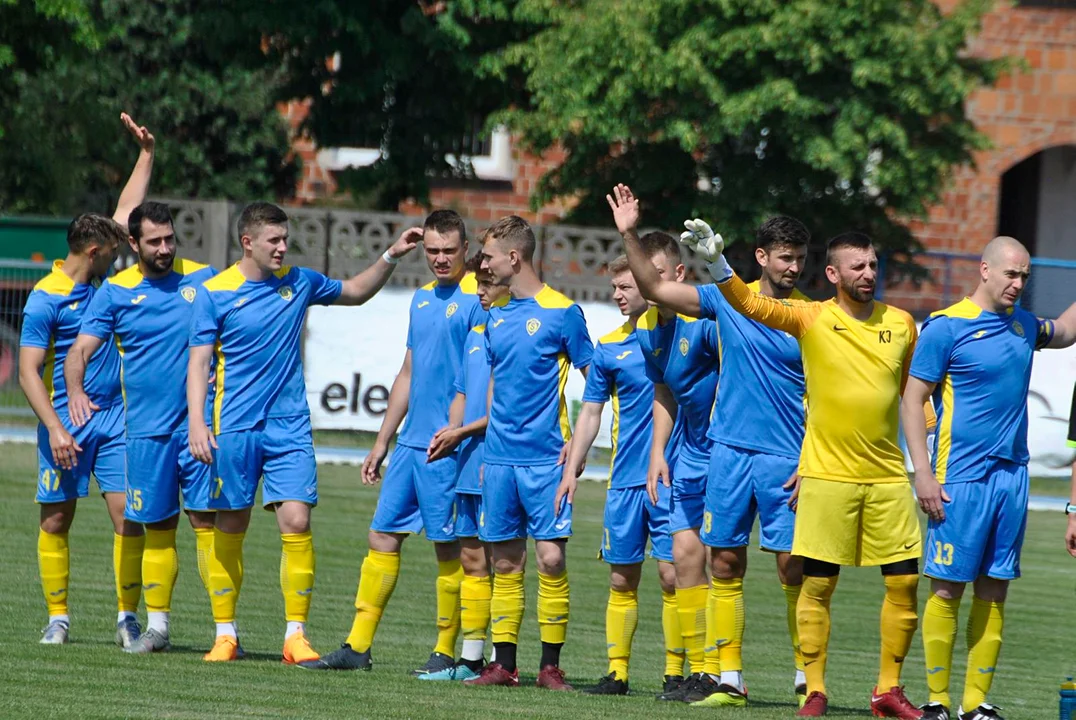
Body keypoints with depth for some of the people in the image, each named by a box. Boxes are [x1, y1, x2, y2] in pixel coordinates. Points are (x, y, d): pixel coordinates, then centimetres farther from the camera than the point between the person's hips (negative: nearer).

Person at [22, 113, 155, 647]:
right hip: (66, 421, -5)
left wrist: (146, 152, 16)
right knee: (56, 521, 0)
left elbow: (128, 208, 19)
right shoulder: (46, 298, -10)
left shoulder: (102, 278, 8)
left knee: (128, 517, -5)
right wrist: (55, 428, -20)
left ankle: (128, 617, 0)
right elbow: (29, 371, -12)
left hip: (114, 418, 5)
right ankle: (58, 616, 10)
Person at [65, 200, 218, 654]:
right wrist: (75, 391, -21)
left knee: (207, 520, -8)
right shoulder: (116, 291, 4)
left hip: (199, 425, -1)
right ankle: (156, 626, 17)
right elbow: (80, 349, -1)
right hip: (146, 429, 1)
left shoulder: (203, 279, 4)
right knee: (157, 528, 7)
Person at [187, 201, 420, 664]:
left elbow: (356, 292, 25)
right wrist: (197, 422, -17)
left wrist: (391, 258, 11)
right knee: (229, 531, 3)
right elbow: (199, 362, -6)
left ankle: (296, 635, -5)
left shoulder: (299, 283, 8)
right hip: (234, 430, -2)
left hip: (289, 426, 2)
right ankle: (225, 635, 14)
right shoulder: (215, 293, -3)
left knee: (297, 523, -10)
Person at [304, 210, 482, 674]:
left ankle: (446, 652, 6)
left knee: (448, 547, -2)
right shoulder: (422, 299, 17)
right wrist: (381, 442, 22)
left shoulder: (476, 299, -8)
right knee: (382, 537, 7)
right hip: (411, 443, 8)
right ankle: (358, 646, 10)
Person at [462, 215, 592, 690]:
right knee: (505, 564, 6)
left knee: (550, 558, -9)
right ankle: (503, 664, 10)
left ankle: (550, 665, -2)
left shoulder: (561, 312, -5)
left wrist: (577, 440, -10)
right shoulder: (495, 315, 12)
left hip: (545, 458, -6)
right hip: (499, 456, 6)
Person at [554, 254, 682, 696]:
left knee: (671, 575, -7)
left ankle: (675, 672, 0)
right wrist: (571, 469, 6)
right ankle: (617, 672, 10)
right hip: (624, 479, 3)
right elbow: (590, 414, 13)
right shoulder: (609, 348, 9)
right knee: (622, 580, 5)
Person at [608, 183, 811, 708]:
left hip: (785, 460, -3)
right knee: (725, 564, 4)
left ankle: (806, 680, 3)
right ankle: (730, 680, 9)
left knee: (793, 567, -7)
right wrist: (629, 235, -3)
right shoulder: (727, 299, 5)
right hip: (729, 449, 3)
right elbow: (654, 289, 9)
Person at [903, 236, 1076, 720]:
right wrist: (923, 473, -12)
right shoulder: (946, 327, -6)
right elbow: (912, 400, -6)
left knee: (994, 591, 5)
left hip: (1012, 475, 6)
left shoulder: (1023, 326, 13)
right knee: (947, 589, -5)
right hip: (961, 479, -6)